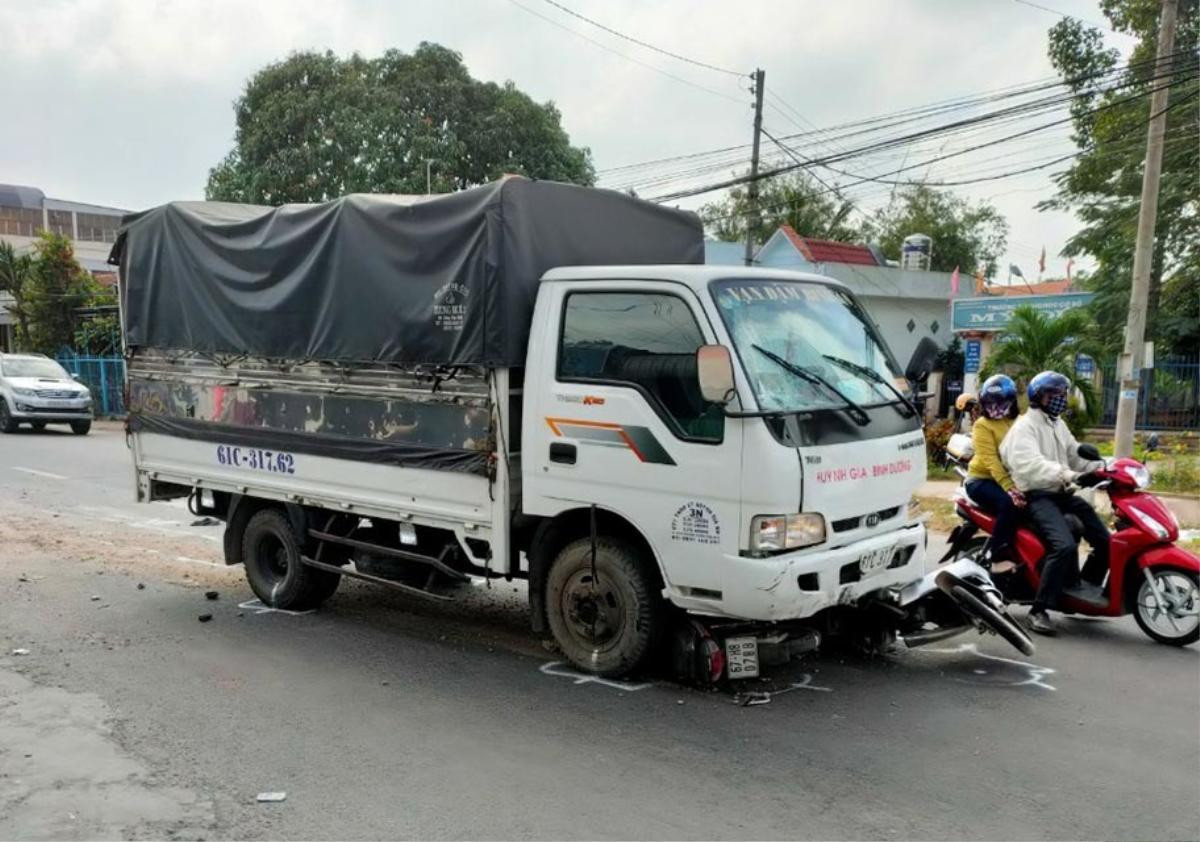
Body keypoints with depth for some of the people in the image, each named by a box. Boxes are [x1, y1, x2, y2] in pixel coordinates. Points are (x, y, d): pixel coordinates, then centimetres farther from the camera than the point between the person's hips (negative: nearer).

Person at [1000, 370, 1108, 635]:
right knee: (1065, 545, -28)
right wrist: (1069, 475, -38)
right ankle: (1039, 610, -23)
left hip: (1063, 493, 9)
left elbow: (1075, 456, 20)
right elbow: (1030, 464, -26)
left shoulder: (1058, 425, 21)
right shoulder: (1024, 426, -9)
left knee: (1105, 540, 2)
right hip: (1038, 497, -9)